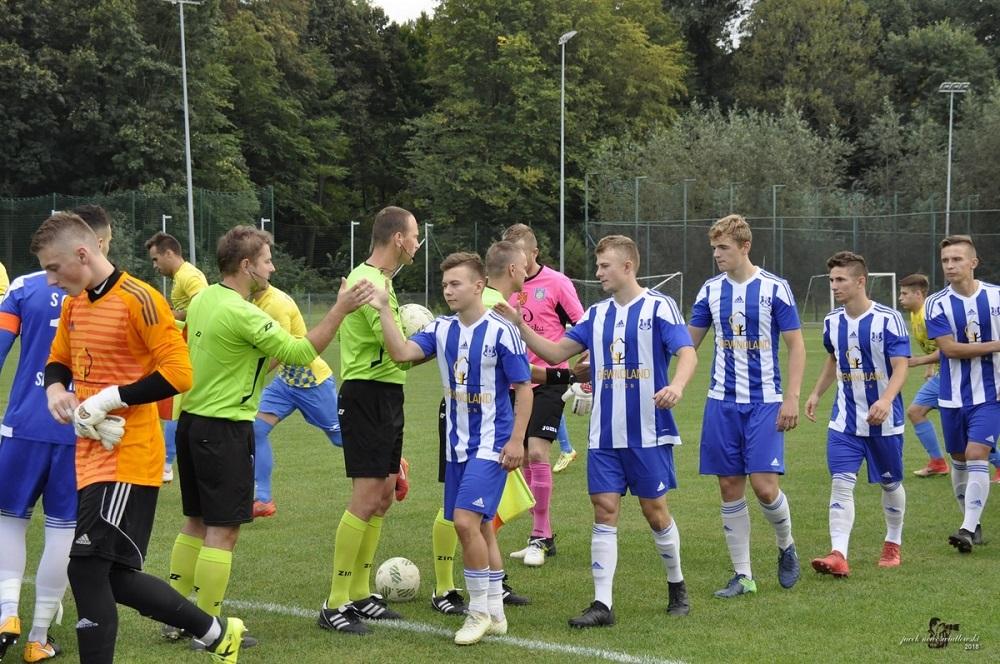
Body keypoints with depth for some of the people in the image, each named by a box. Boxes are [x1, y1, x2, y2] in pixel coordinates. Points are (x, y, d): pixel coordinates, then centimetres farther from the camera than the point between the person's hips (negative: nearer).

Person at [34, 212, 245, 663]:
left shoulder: (138, 300, -14)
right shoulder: (73, 304, 12)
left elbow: (179, 373, -18)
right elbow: (58, 361, 25)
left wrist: (109, 398, -20)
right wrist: (55, 389, 3)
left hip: (127, 457, -9)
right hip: (91, 455, 9)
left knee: (87, 569, -14)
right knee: (115, 578, 11)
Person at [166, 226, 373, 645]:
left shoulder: (202, 299, 7)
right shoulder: (242, 314, -19)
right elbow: (301, 352, -18)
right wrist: (340, 310, -15)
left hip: (191, 421, 9)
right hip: (225, 430, -9)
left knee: (196, 523, 17)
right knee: (223, 531, -2)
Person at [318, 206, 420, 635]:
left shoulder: (376, 279, 17)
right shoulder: (370, 281, -17)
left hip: (386, 396, 11)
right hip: (367, 394, -11)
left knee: (383, 496, 14)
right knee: (366, 499, -10)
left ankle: (360, 594, 23)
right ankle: (335, 605, -5)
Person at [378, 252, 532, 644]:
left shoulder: (501, 331, -12)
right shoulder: (442, 329, 3)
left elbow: (524, 389, -8)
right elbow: (402, 352, -11)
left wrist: (517, 440, -14)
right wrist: (384, 309, -19)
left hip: (490, 444, -6)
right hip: (457, 444, 6)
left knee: (466, 520, -17)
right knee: (480, 527, 12)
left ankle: (479, 611, -3)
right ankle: (494, 614, 22)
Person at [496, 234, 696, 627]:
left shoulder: (659, 307, -6)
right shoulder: (597, 314, 10)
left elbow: (687, 353, -16)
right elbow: (556, 352, 11)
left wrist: (677, 385, -36)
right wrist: (520, 326, -2)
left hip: (649, 433, -4)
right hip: (604, 436, 4)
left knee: (654, 510, 5)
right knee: (604, 511, -1)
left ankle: (677, 587, 27)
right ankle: (602, 605, -1)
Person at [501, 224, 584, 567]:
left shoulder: (556, 283, -6)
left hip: (548, 380, -6)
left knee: (536, 452, -15)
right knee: (524, 458, 7)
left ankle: (540, 537, -7)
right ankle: (542, 535, 17)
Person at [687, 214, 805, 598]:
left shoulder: (774, 289, -5)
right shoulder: (710, 291, 6)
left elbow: (796, 345, -3)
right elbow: (688, 341, 13)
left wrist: (792, 398, -10)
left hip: (764, 403, -4)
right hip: (722, 403, 4)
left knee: (764, 486, -11)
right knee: (730, 488, 3)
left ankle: (786, 546, 19)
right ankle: (743, 575, 12)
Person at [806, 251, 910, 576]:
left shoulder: (888, 319, -14)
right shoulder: (832, 321, 2)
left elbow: (901, 366, -19)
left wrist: (886, 400, -34)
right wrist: (816, 393, 13)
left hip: (884, 421, -3)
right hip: (844, 421, 3)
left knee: (890, 483, 13)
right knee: (841, 482, -11)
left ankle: (893, 543, 35)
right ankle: (838, 555, -18)